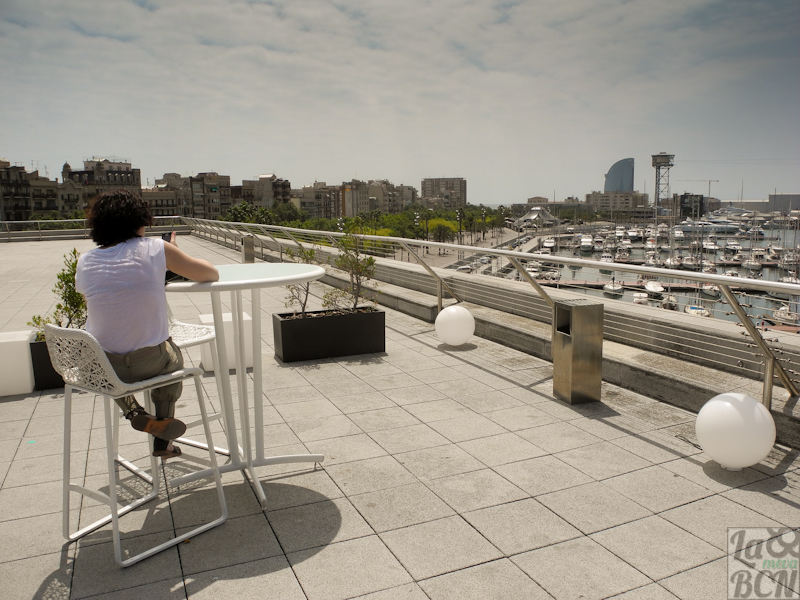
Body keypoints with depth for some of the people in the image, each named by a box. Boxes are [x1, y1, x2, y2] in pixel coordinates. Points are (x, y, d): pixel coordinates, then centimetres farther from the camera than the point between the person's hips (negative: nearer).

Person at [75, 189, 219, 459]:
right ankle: (162, 439, 32)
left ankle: (133, 412, 17)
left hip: (98, 366, 3)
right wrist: (177, 259, 17)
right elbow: (211, 273, -1)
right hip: (149, 363, -2)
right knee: (173, 357, 33)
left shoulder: (85, 262, 0)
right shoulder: (155, 249, -10)